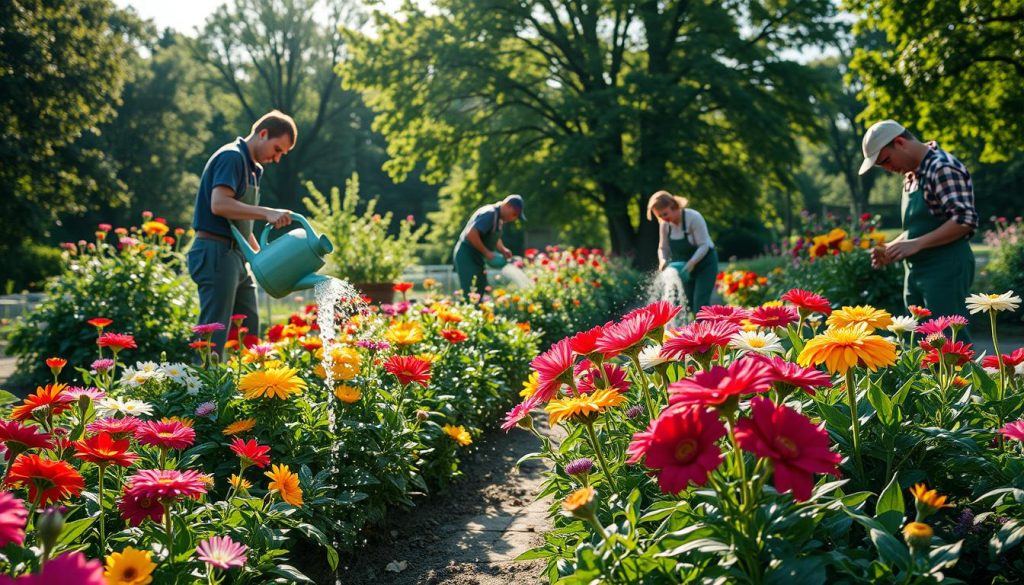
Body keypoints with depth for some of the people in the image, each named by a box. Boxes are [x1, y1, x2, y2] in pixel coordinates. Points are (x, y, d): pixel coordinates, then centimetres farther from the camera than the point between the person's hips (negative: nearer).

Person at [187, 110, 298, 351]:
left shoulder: (252, 168, 20)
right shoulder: (231, 157, -10)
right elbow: (219, 204, -25)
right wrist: (267, 213, -29)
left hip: (236, 257, 10)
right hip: (215, 253, -10)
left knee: (249, 334, 11)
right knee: (215, 337, -9)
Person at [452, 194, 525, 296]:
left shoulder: (498, 218, 11)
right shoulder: (489, 214, -20)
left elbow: (494, 239, 25)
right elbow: (471, 234, -30)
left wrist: (503, 249, 4)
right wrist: (486, 252, -23)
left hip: (476, 258, 10)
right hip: (467, 257, -10)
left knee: (482, 291, 10)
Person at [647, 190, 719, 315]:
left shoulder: (693, 217, -24)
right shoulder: (665, 224, -7)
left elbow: (704, 245, -24)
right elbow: (663, 248, 1)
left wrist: (692, 263, -38)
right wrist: (663, 260, -21)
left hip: (705, 264, -6)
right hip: (686, 267, 6)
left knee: (700, 304, -16)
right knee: (688, 305, 4)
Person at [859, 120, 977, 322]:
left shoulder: (943, 168, -12)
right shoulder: (911, 176, 16)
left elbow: (965, 220, -20)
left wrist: (916, 244, -23)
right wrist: (891, 248, 7)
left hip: (945, 270, -9)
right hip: (916, 273, 9)